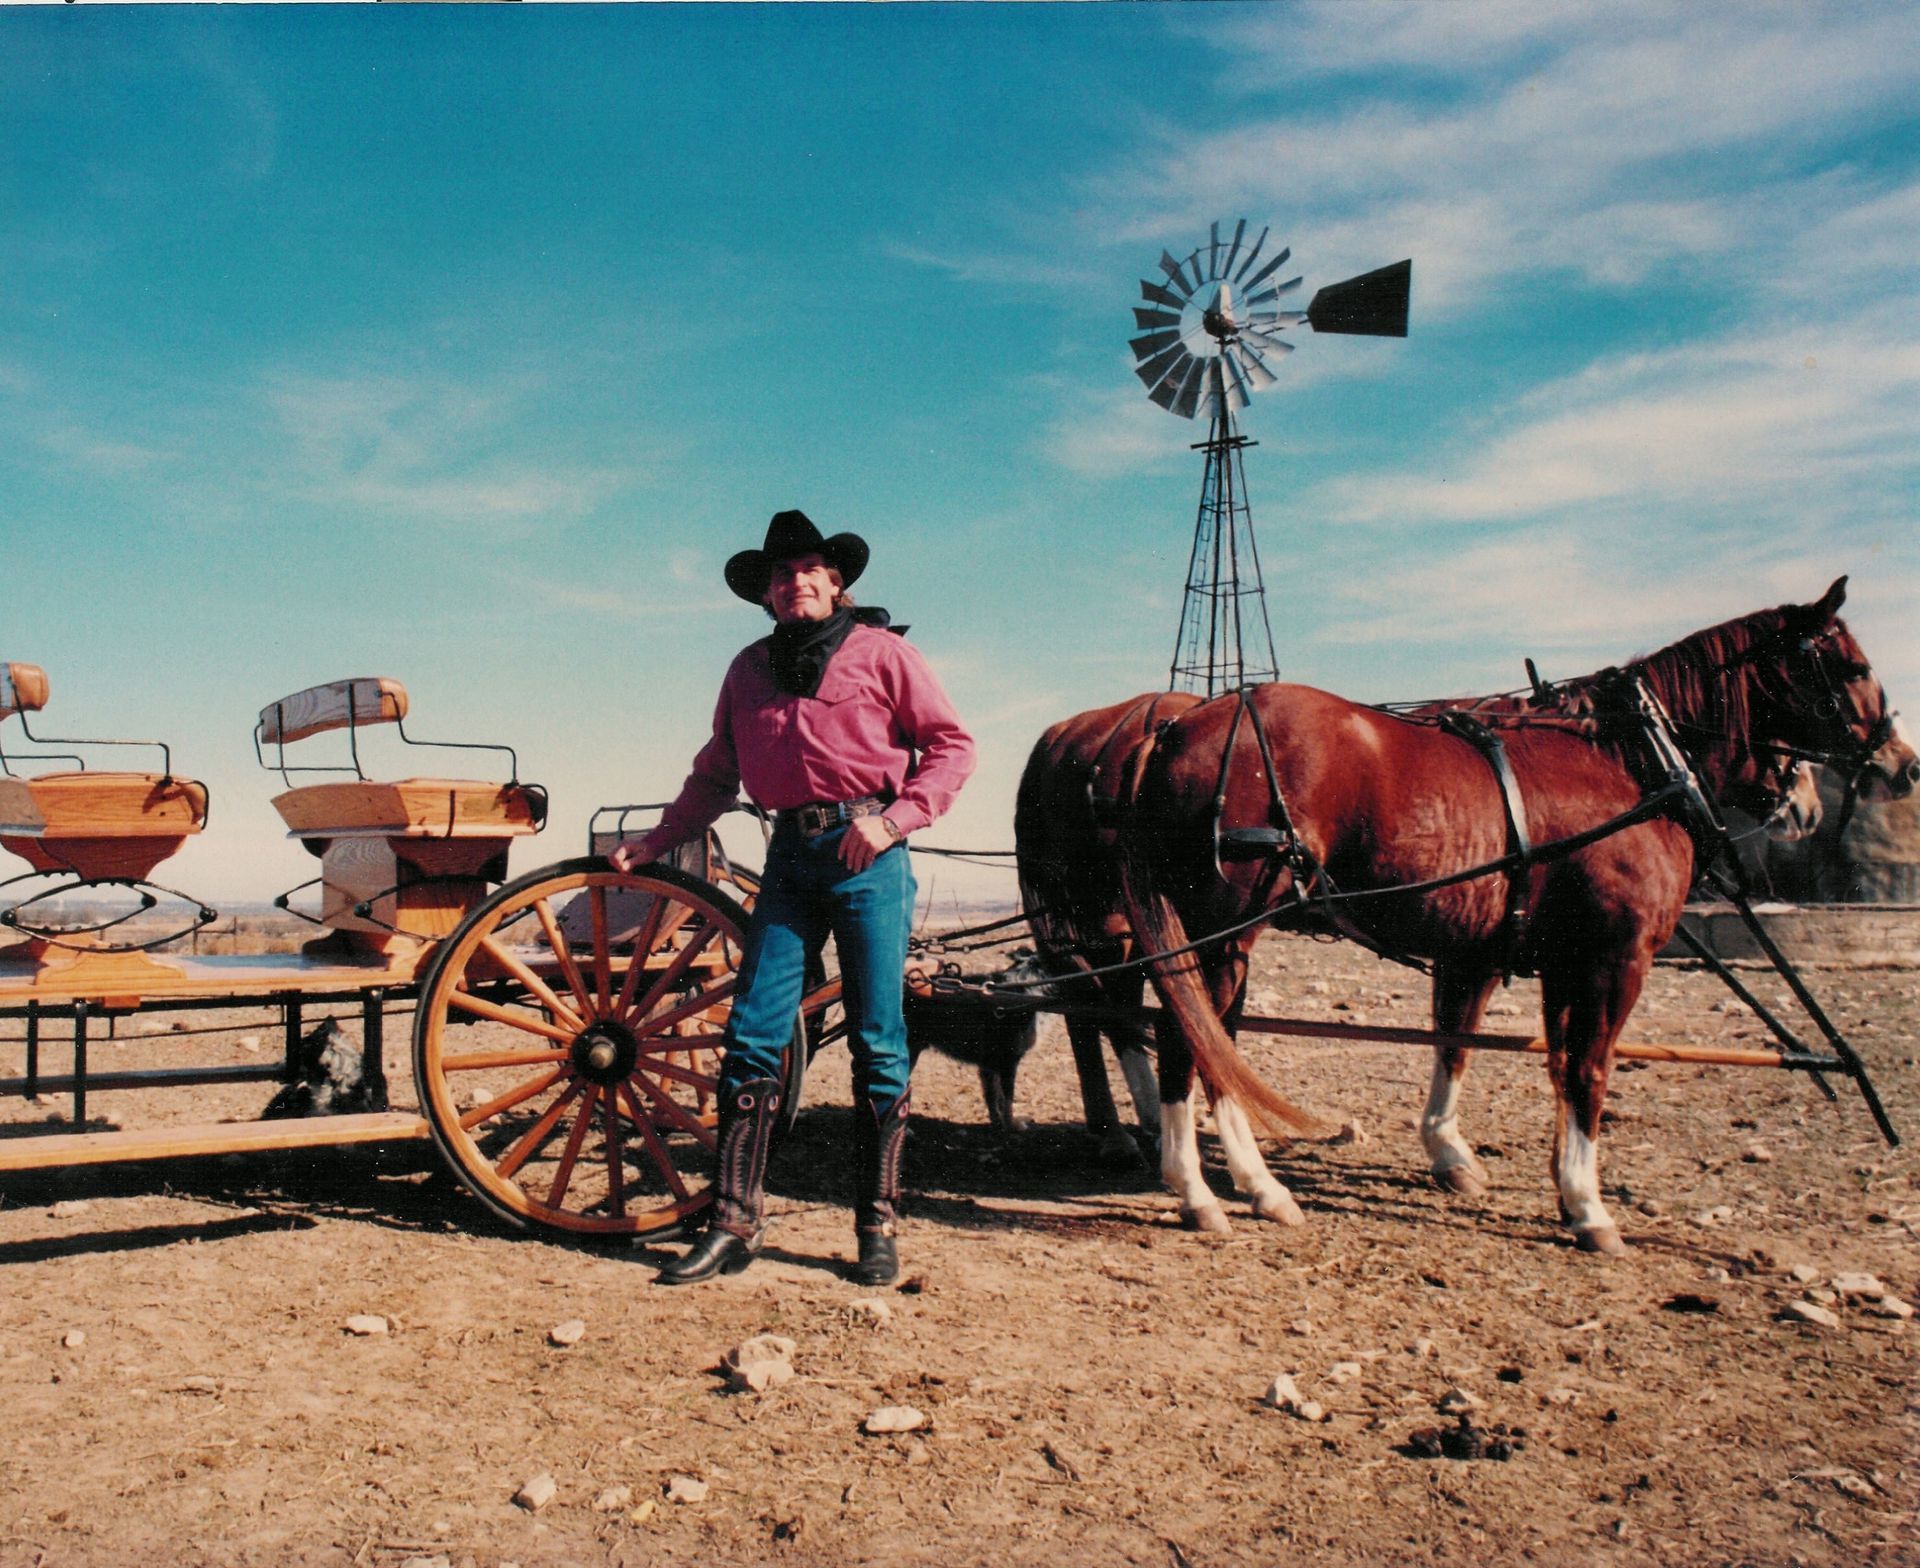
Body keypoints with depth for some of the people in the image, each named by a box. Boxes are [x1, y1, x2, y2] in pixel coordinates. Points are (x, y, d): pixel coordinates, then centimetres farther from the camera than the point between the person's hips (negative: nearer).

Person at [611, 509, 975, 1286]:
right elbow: (714, 775, 23)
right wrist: (655, 842, 15)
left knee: (878, 1044, 0)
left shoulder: (880, 651, 4)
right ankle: (733, 1223, 7)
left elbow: (952, 744, 1)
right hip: (790, 855, 4)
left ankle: (877, 1227, 10)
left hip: (869, 856, -4)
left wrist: (893, 818, -11)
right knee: (752, 1036, -1)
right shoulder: (749, 669, 15)